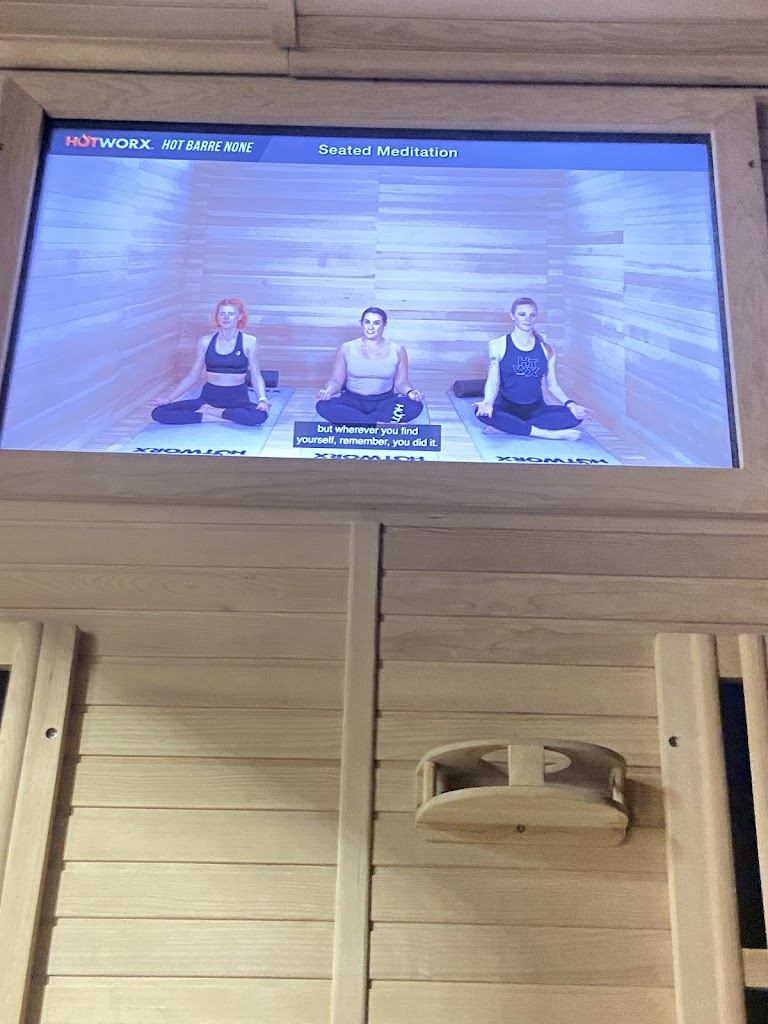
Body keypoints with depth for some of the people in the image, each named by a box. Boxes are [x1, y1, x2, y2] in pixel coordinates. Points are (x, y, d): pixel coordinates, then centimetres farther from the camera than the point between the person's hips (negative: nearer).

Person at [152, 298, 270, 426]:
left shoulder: (248, 342, 0)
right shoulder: (205, 341, 5)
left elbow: (256, 376, 0)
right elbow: (193, 376, 9)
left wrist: (262, 399, -20)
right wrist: (169, 398, 1)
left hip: (237, 398, -2)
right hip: (209, 396, 2)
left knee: (260, 416, -39)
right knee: (158, 413, -19)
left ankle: (208, 411, -15)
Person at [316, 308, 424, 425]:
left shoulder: (397, 351, 7)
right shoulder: (347, 349, 5)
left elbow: (400, 383, 7)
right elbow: (336, 380, 4)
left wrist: (410, 392, -16)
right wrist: (328, 391, -19)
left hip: (385, 402, 1)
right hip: (353, 401, 0)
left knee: (415, 405, -32)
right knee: (323, 406, -33)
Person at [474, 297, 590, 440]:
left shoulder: (546, 349, 8)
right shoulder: (498, 346, 1)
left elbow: (552, 384, 10)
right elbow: (493, 381, -8)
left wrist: (570, 403, -8)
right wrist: (488, 402, -29)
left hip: (536, 409, 3)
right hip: (507, 407, -3)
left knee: (574, 415, -25)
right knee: (482, 412, -37)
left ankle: (505, 427, -26)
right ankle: (549, 434, -32)